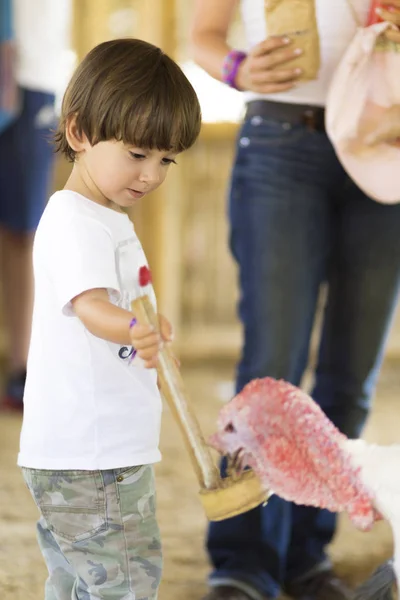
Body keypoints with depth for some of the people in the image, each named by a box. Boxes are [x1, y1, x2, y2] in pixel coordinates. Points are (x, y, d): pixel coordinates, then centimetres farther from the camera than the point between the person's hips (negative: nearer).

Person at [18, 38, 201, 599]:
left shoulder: (110, 220, 18)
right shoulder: (74, 222, -16)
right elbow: (90, 305, -33)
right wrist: (137, 333, -52)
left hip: (108, 450, 10)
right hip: (88, 459, -10)